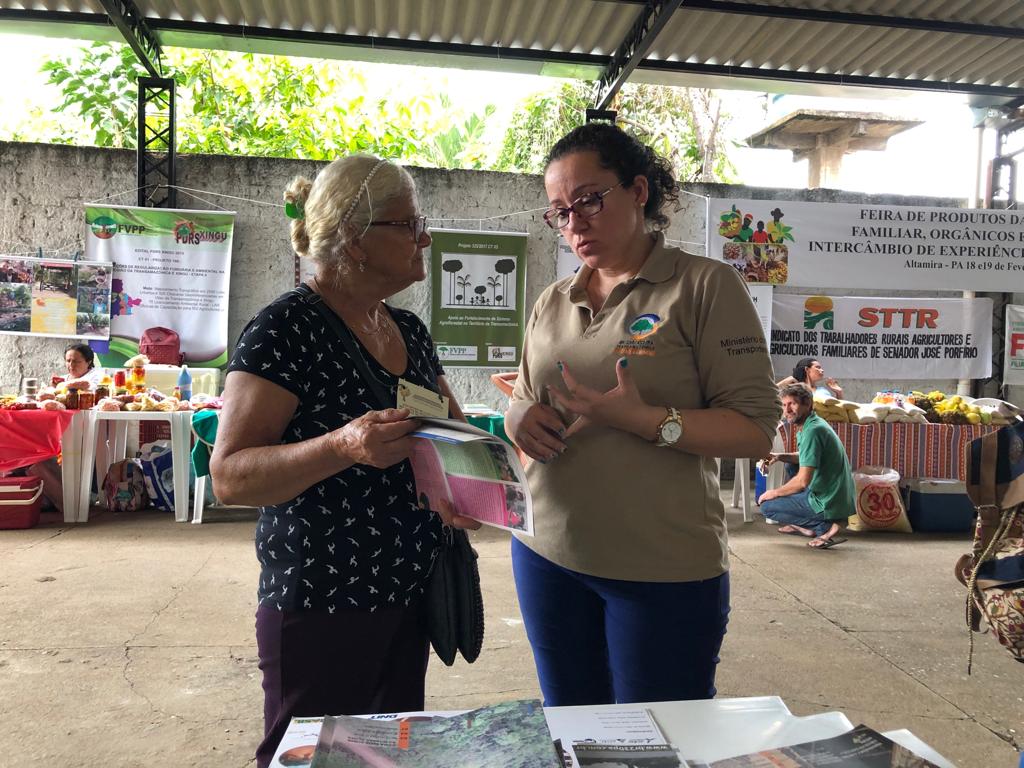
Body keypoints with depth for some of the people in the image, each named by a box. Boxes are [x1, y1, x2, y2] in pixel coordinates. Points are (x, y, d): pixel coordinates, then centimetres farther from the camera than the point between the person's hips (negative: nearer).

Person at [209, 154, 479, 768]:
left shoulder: (410, 330, 7)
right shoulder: (286, 329, -15)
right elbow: (229, 475, -18)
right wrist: (343, 448, -33)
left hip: (409, 595, 7)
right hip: (322, 606, -7)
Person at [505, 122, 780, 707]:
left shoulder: (705, 286, -7)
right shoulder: (553, 302, 9)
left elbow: (757, 430, -11)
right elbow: (523, 401, 17)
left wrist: (646, 420, -26)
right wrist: (521, 417, -7)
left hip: (664, 570, -5)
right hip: (548, 554, 5)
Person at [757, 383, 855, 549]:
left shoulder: (812, 430, -21)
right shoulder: (814, 423, 9)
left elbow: (803, 481, -24)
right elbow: (806, 458, 27)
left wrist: (774, 492, -8)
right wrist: (779, 457, 9)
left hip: (831, 504, -10)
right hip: (841, 498, 10)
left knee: (766, 506, -2)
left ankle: (824, 526, -7)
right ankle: (807, 526, 19)